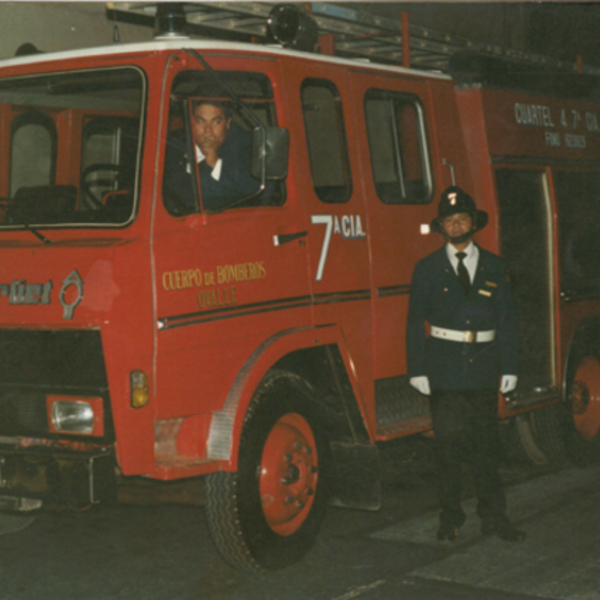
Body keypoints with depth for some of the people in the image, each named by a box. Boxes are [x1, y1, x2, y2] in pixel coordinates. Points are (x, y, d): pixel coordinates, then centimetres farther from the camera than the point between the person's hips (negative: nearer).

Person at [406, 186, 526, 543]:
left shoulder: (494, 267, 8)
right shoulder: (428, 270, 5)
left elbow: (507, 321, 8)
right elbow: (416, 323, 4)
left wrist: (509, 368, 2)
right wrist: (418, 370, -3)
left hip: (484, 368, 1)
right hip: (444, 367, -1)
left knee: (487, 446, 5)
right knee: (448, 446, 1)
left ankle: (494, 517, 13)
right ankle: (450, 518, 11)